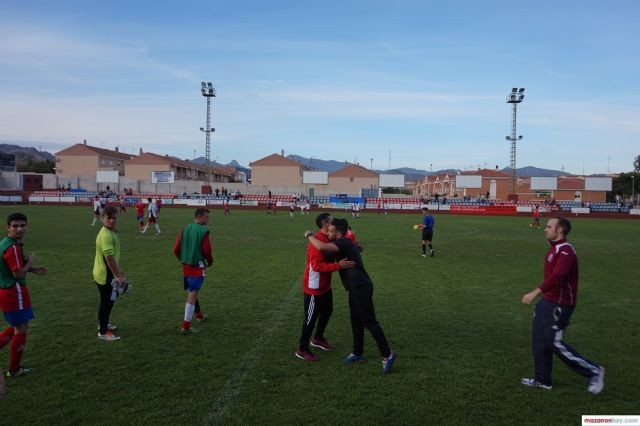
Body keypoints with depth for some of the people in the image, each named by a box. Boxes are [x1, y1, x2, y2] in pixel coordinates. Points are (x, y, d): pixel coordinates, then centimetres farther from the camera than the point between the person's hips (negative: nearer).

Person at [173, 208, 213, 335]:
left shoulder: (185, 229, 5)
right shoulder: (203, 231, -14)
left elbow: (176, 248, 4)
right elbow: (206, 250, -16)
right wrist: (210, 262, 3)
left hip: (186, 266, 7)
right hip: (197, 267, -7)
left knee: (192, 292, 23)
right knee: (192, 295, -3)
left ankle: (199, 315, 43)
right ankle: (185, 327, -1)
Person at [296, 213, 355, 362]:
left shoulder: (327, 239, 4)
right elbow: (317, 266, -30)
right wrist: (339, 265, -33)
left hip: (325, 285, 10)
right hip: (314, 287, -10)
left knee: (327, 312, 22)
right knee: (311, 318, 2)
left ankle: (318, 338, 43)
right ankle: (302, 349, 17)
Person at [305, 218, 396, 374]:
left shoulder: (343, 244, -17)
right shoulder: (344, 244, 14)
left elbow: (321, 247, -32)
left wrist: (309, 235, -15)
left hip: (361, 288, -10)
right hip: (356, 288, 10)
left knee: (369, 321, -4)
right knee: (356, 322, 16)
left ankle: (387, 354, 4)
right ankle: (358, 353, 27)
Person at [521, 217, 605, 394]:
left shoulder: (565, 251, -21)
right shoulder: (555, 248, 11)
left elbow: (557, 277, -34)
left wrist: (535, 292, -41)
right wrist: (541, 294, 20)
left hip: (560, 305, -10)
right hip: (548, 301, 10)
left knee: (554, 342, -3)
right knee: (539, 339, 12)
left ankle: (594, 371, 14)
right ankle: (542, 380, 24)